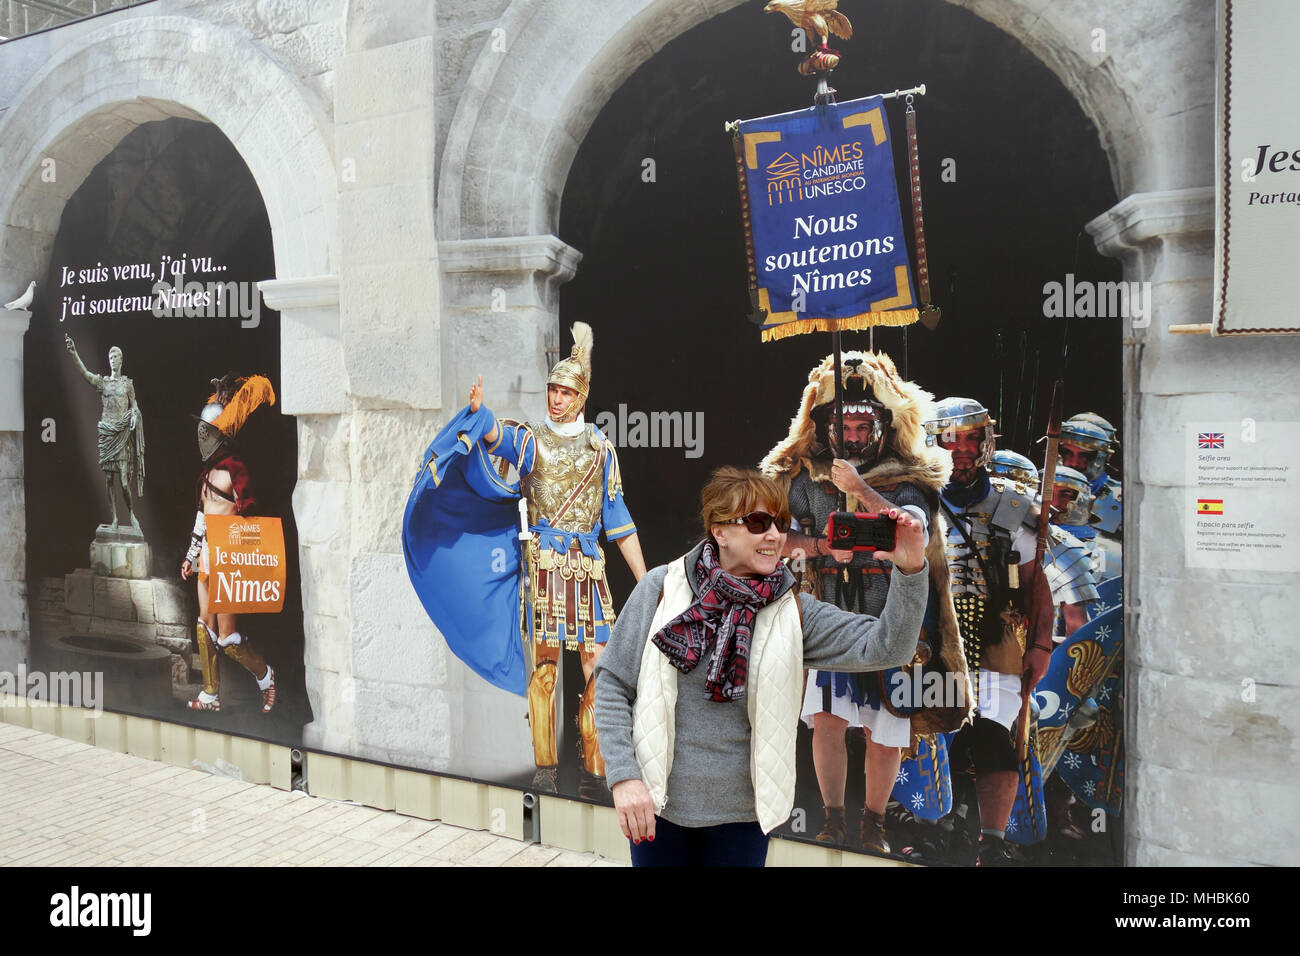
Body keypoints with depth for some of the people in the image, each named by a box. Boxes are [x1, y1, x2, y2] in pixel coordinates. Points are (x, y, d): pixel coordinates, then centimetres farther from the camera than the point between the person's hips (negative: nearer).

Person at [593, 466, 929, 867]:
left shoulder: (793, 610, -5)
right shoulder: (662, 588, -10)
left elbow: (885, 647, -13)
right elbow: (613, 682, -5)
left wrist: (910, 572, -28)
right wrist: (623, 777, -12)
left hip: (743, 813, 1)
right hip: (657, 806, -1)